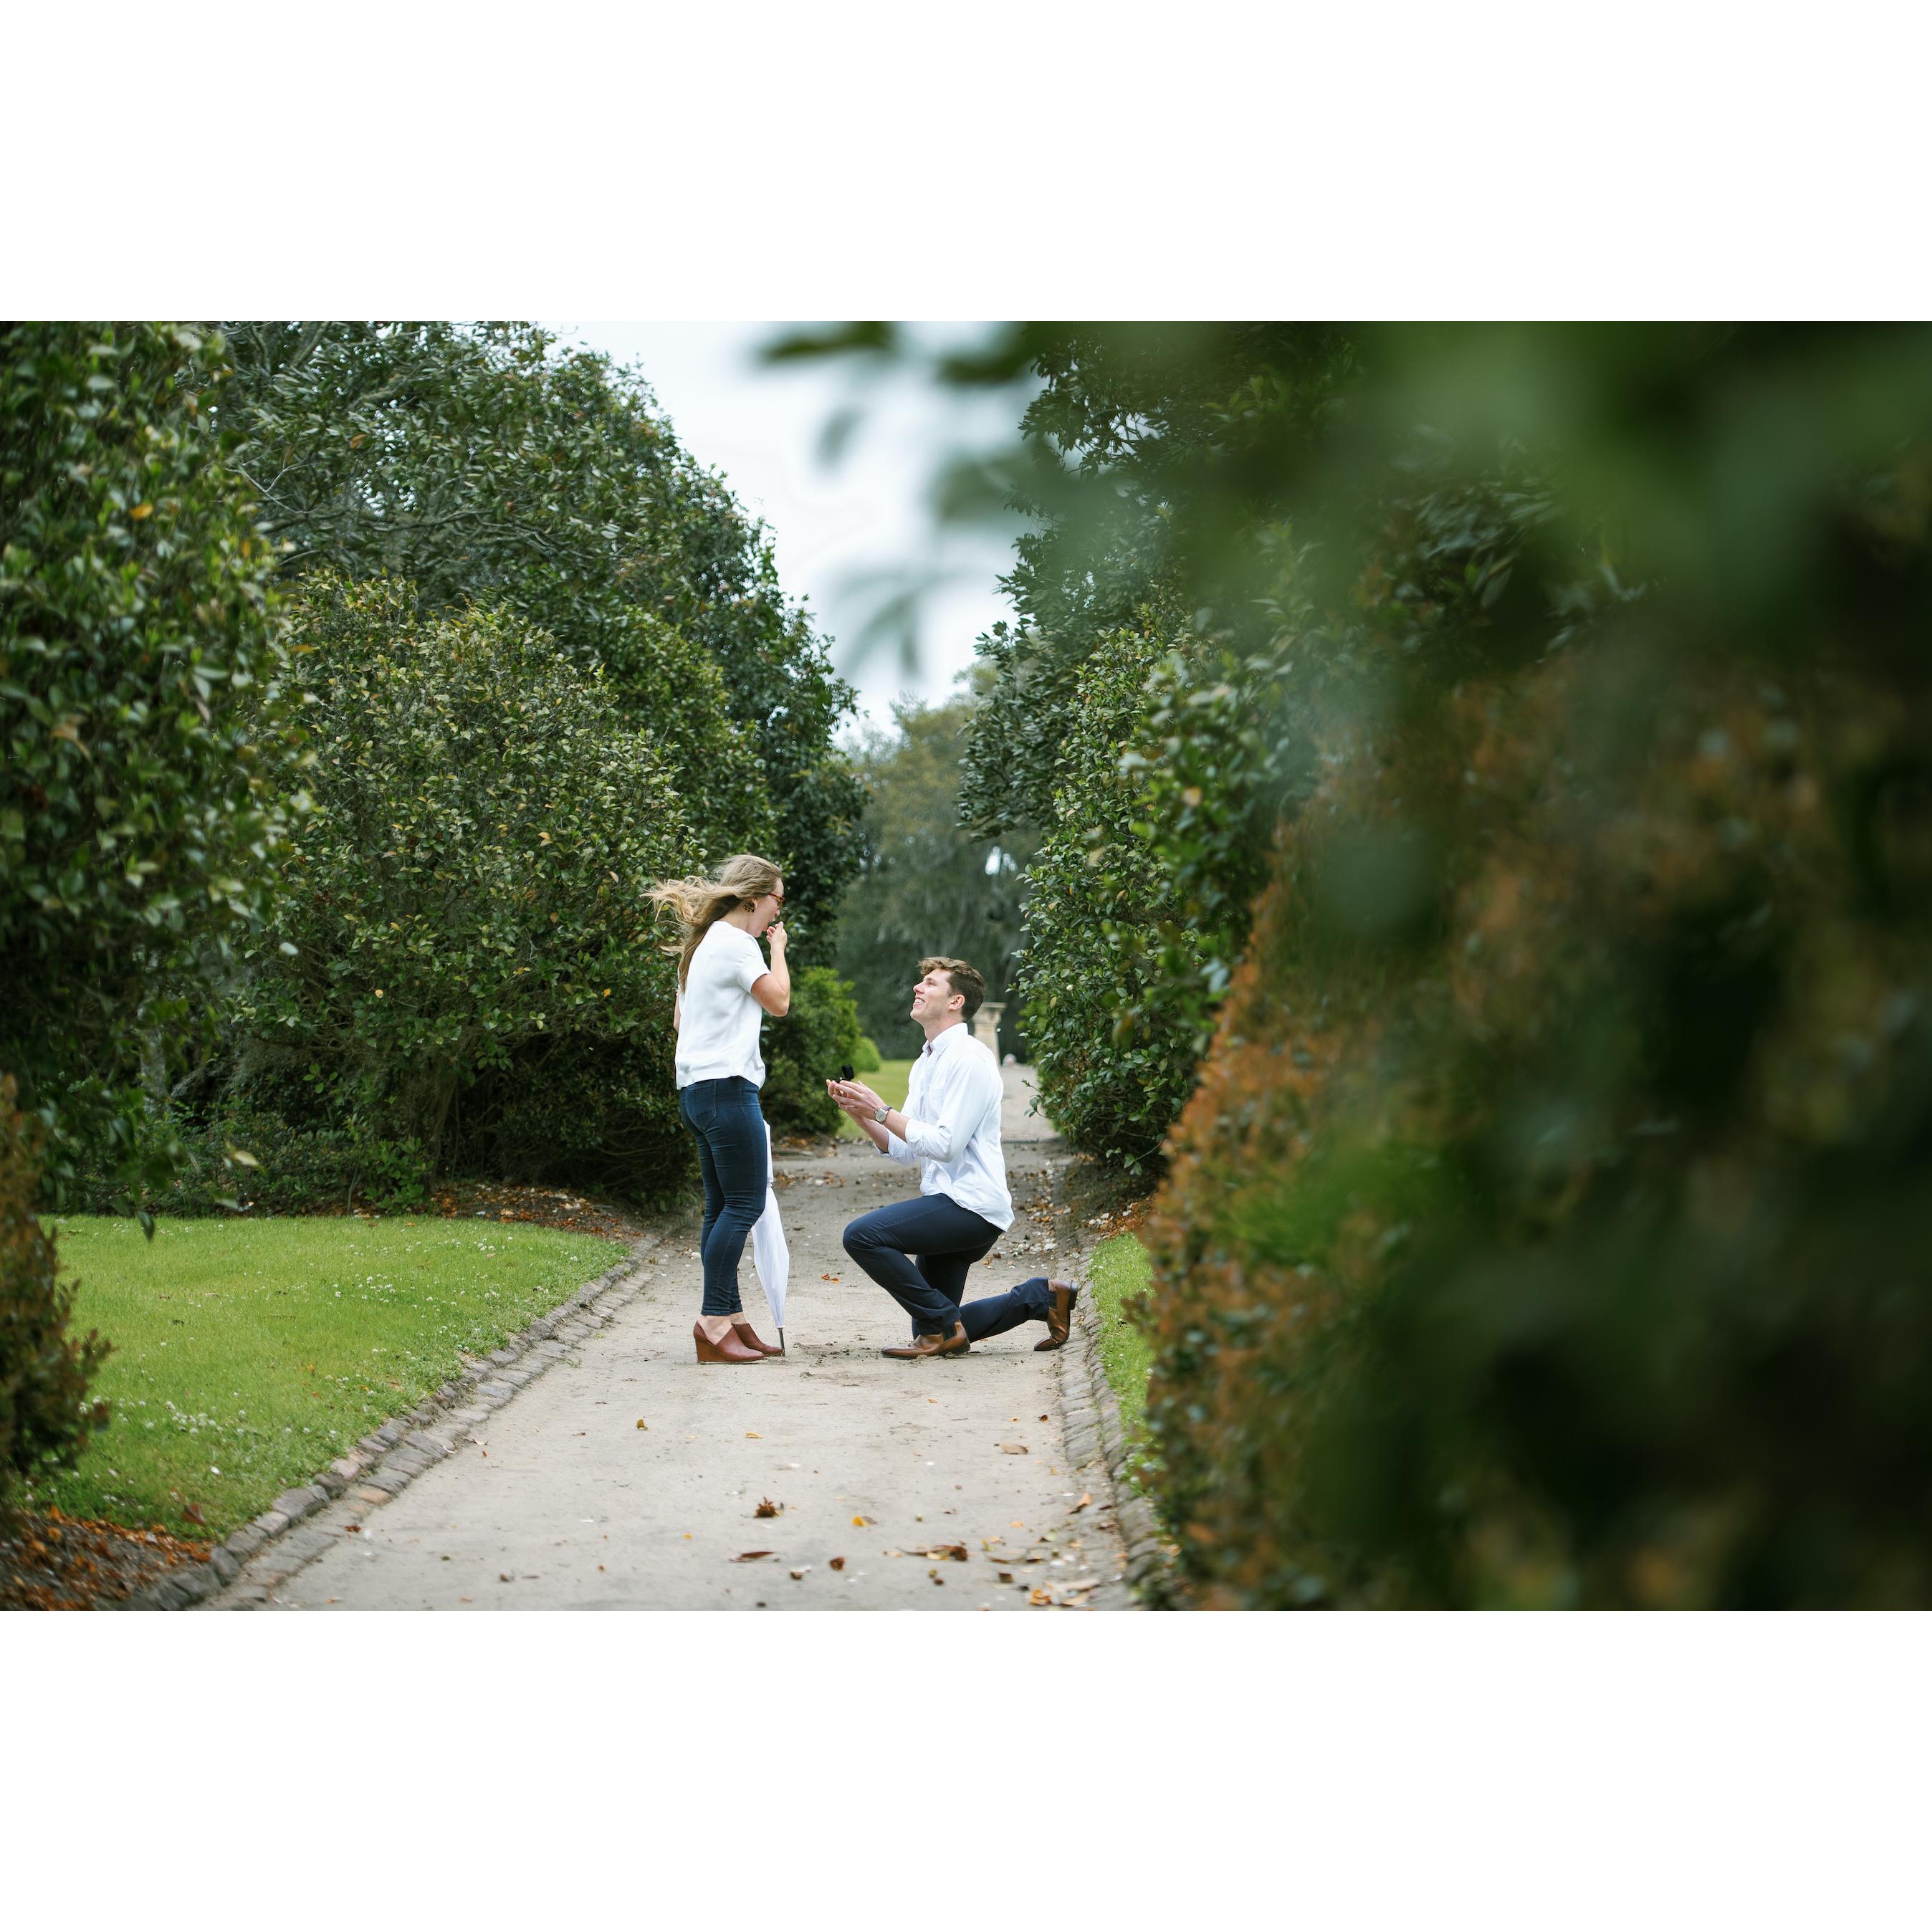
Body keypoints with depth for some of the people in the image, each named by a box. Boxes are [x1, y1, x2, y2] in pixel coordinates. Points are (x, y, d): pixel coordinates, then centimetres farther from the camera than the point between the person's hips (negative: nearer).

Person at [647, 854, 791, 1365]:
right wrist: (778, 950, 5)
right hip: (727, 1088, -11)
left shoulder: (705, 945, 21)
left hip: (699, 1089, 11)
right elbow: (779, 1002, -8)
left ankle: (731, 1320, 9)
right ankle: (714, 1322, -16)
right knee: (744, 1204, -11)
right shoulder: (736, 943, -10)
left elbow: (682, 1021, 26)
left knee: (722, 1208, 9)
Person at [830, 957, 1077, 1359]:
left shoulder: (968, 1059, -13)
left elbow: (945, 1144, -21)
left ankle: (943, 1326, -13)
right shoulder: (926, 1063, 18)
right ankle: (1042, 1296, 22)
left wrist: (881, 1110, -17)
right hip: (950, 1205, 10)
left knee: (862, 1234, -25)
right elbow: (903, 1150, 13)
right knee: (938, 1333, 11)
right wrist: (860, 1113, -1)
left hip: (970, 1204, -10)